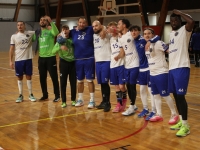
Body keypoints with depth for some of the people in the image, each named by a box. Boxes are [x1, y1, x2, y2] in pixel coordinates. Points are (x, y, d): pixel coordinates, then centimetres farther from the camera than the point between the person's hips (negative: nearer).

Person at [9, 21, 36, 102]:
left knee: (29, 77, 8)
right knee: (19, 77, 8)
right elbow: (11, 49, 2)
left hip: (28, 59, 0)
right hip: (18, 60, 0)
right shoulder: (14, 36, 0)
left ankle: (31, 95, 19)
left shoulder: (30, 33, 0)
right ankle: (21, 95, 18)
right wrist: (10, 61, -3)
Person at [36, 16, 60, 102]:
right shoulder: (37, 32, 10)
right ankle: (45, 95, 24)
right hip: (41, 57, 6)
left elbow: (56, 32, -31)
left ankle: (57, 95, 11)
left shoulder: (50, 31, -8)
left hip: (50, 57, -6)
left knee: (54, 77, 0)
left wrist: (51, 22, -41)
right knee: (42, 78, 11)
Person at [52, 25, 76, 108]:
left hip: (73, 62, 1)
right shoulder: (60, 41, -4)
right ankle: (63, 101, 12)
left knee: (73, 82, 7)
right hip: (64, 62, -1)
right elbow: (53, 51, -15)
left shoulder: (72, 39, 1)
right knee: (63, 83, 2)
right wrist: (60, 47, -34)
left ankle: (73, 100, 21)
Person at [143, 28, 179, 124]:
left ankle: (174, 115, 12)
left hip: (161, 73, -8)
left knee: (165, 95, -2)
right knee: (155, 94, 13)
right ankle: (159, 115, 24)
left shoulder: (158, 43, -13)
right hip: (152, 73, 8)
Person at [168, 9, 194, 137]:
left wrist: (179, 13, -15)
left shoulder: (185, 30, -6)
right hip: (172, 68, 8)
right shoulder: (171, 34, 18)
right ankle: (181, 121, 23)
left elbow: (191, 21, -28)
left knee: (180, 96, -10)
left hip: (182, 67, -8)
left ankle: (186, 126, -3)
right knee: (175, 95, 11)